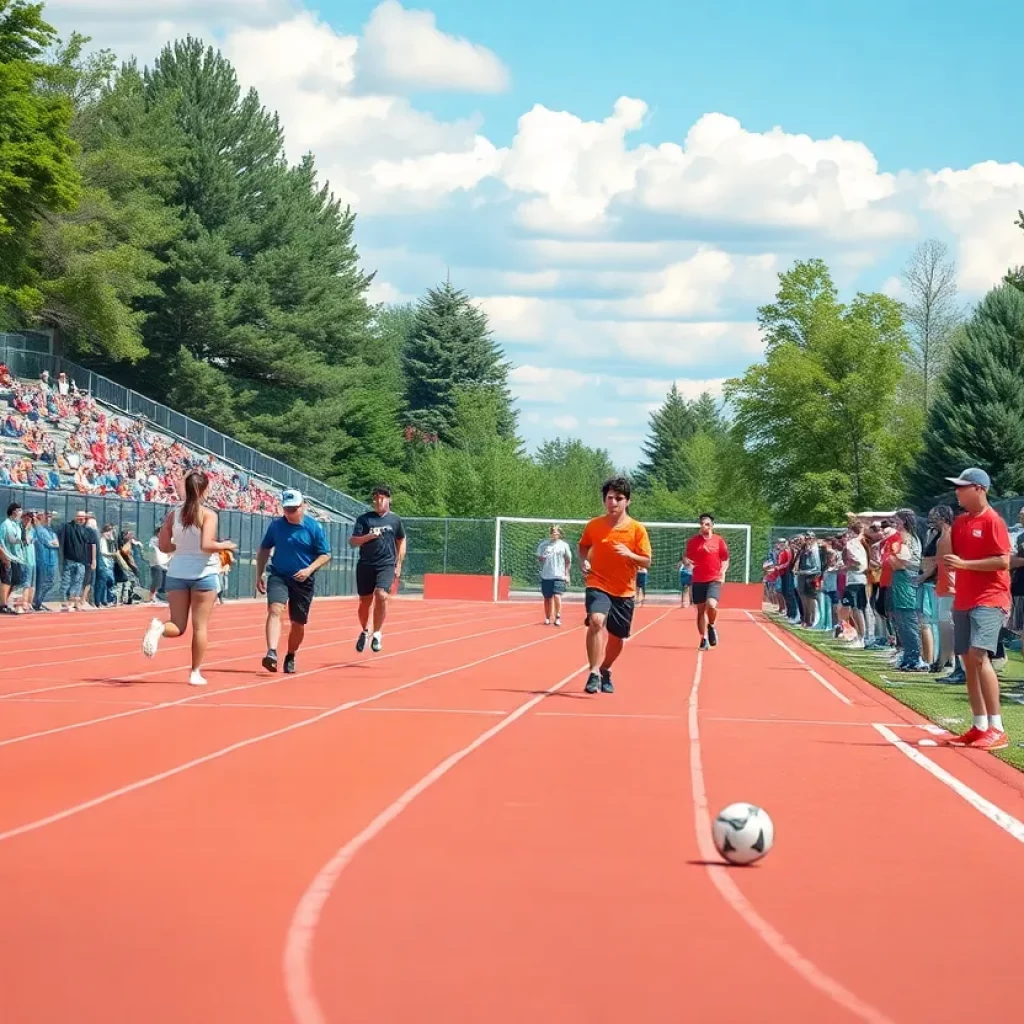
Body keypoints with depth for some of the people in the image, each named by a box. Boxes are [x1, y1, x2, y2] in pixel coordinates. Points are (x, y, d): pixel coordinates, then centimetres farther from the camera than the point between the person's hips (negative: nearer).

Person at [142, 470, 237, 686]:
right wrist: (224, 546, -4)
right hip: (203, 573, -4)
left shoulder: (174, 514, 4)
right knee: (200, 626, 8)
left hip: (176, 573, 4)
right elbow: (206, 545, -22)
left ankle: (159, 628, -24)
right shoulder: (208, 514, -10)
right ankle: (195, 673, 10)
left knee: (178, 626, 9)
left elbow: (164, 546, 5)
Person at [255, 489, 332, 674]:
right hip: (279, 576, 0)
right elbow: (264, 549, 14)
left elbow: (325, 555, -2)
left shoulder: (314, 527, -6)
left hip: (303, 580, 0)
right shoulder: (276, 525, 1)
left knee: (298, 622, 7)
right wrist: (259, 575, 10)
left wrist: (310, 569, -18)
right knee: (275, 609, -24)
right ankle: (272, 653, -36)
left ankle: (290, 657, 30)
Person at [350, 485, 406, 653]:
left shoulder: (394, 520, 8)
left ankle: (377, 633, -9)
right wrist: (369, 536, -19)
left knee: (381, 595, -22)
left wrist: (398, 565, 15)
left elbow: (401, 541, 20)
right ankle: (364, 631, 31)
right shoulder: (364, 519, 3)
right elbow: (353, 541, -2)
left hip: (386, 565, -1)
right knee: (365, 601, 7)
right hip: (366, 565, 1)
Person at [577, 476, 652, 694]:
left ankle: (605, 671, 41)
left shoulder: (637, 529, -5)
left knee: (618, 639, 11)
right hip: (598, 585, -2)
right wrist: (584, 562, -3)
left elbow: (646, 562, -3)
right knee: (596, 621, -30)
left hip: (624, 592, 2)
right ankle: (594, 674, -28)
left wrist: (629, 554, -22)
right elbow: (584, 546, 17)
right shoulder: (594, 525, -2)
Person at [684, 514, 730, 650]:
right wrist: (688, 563, -12)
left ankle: (712, 626, 7)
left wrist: (722, 573, -7)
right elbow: (687, 558, 11)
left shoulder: (719, 540, 2)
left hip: (714, 580, -2)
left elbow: (725, 560, 9)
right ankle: (704, 639, 14)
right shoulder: (693, 541, 5)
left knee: (711, 605, -23)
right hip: (698, 580, 2)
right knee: (701, 610, 3)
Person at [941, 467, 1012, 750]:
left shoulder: (993, 521, -10)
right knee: (968, 661, 8)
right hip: (963, 600, 9)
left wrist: (964, 564, -21)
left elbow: (1003, 561, -18)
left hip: (989, 599, -9)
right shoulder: (959, 522, 13)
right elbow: (947, 559, 15)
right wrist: (945, 530, 0)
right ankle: (980, 727, 16)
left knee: (978, 655, -21)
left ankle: (997, 730, -21)